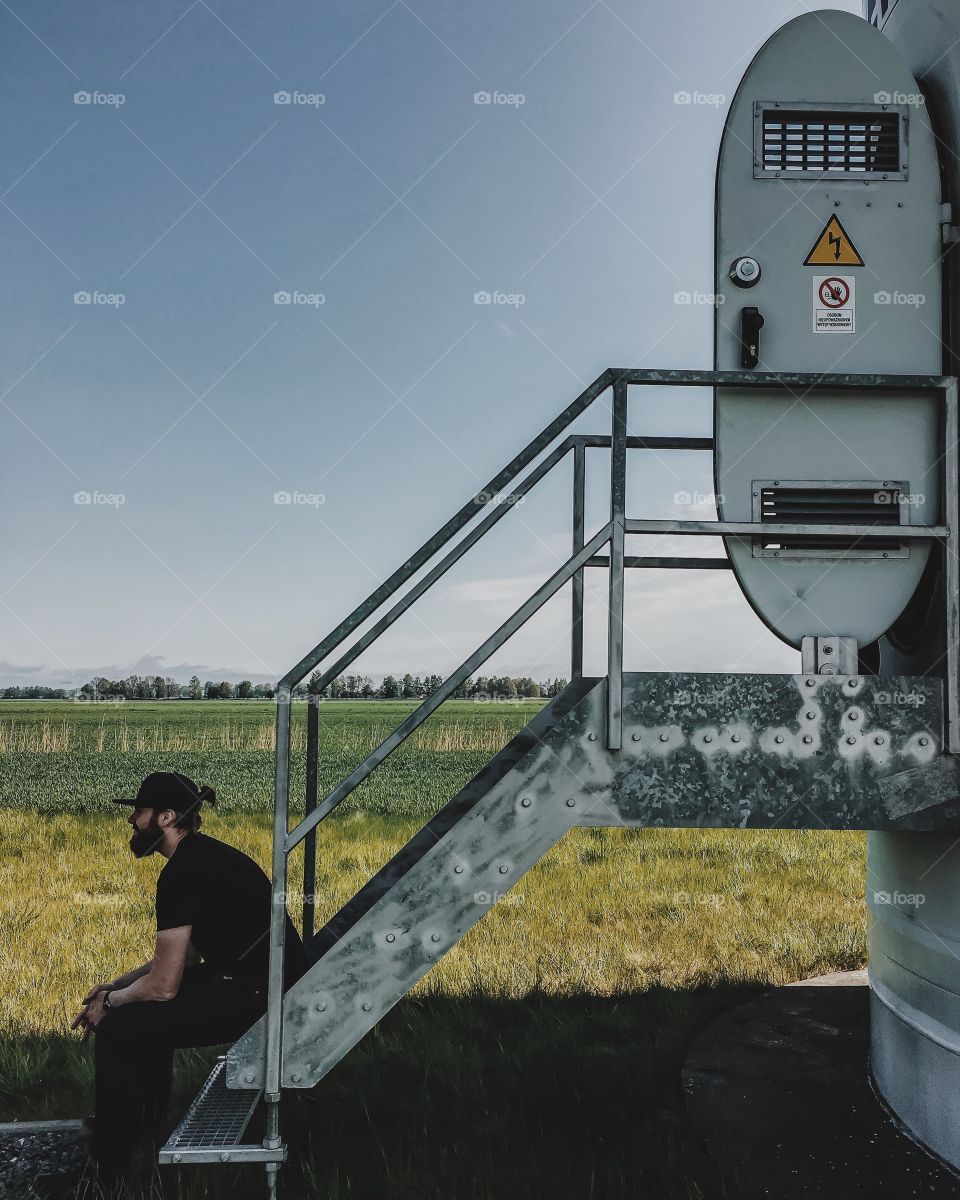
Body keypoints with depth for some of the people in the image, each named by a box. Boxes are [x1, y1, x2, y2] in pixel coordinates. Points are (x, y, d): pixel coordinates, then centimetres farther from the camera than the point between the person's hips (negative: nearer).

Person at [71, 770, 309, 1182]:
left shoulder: (182, 873, -19)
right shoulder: (202, 856, 12)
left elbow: (163, 985, -18)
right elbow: (183, 955, 21)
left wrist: (110, 1002, 1)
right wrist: (115, 985, 15)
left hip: (259, 998, -11)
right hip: (259, 979, 11)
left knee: (118, 1029, -9)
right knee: (140, 1005, 23)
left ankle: (107, 1170, 9)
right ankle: (148, 1123, 34)